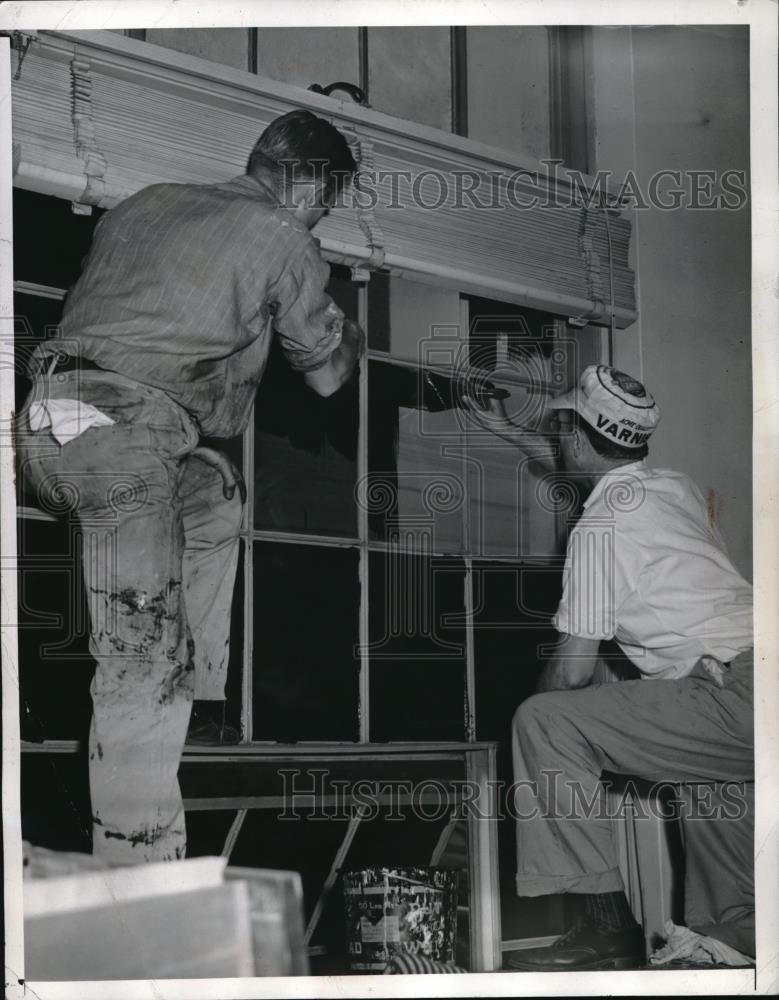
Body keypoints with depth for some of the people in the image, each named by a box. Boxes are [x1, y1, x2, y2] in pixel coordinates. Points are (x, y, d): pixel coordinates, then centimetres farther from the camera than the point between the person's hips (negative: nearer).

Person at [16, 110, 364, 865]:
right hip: (121, 431, -8)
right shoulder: (283, 238, 7)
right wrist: (351, 335, 41)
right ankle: (140, 868, -9)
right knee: (142, 660, -8)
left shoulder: (146, 204, 23)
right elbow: (325, 372, 18)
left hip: (48, 414, 8)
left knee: (215, 494, 29)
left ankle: (197, 693, 26)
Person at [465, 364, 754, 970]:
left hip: (738, 700, -9)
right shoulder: (675, 486, 18)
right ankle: (735, 933, 33)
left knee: (544, 724, -8)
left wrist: (541, 717, 16)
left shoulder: (599, 527, -6)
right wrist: (509, 433, 53)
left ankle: (609, 926, -5)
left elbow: (572, 671, -5)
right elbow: (596, 480, 43)